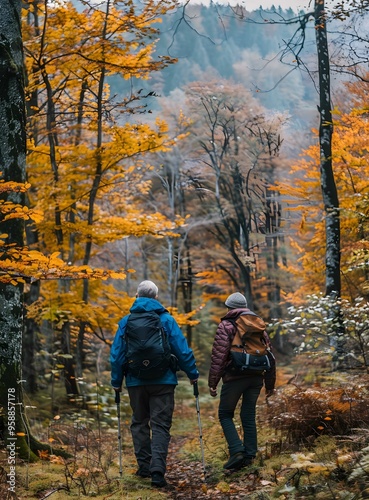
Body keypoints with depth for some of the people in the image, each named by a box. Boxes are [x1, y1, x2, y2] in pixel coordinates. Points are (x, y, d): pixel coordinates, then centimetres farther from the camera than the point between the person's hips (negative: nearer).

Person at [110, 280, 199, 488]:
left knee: (139, 423, 17)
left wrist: (116, 381, 11)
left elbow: (117, 355, 2)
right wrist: (193, 374, 6)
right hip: (163, 381, -1)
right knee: (160, 425, 0)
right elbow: (182, 350, -5)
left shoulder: (126, 321, 1)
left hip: (136, 381, 2)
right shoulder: (166, 319, -3)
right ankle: (157, 470, -13)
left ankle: (144, 466, 19)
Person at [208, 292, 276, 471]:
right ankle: (249, 455, 12)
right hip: (256, 377, 5)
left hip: (234, 377, -5)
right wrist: (270, 384, 19)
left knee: (225, 414, 7)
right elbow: (270, 356, 14)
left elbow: (218, 356, -11)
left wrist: (212, 382, -7)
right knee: (249, 416, 13)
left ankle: (236, 451, -8)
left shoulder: (226, 325, -3)